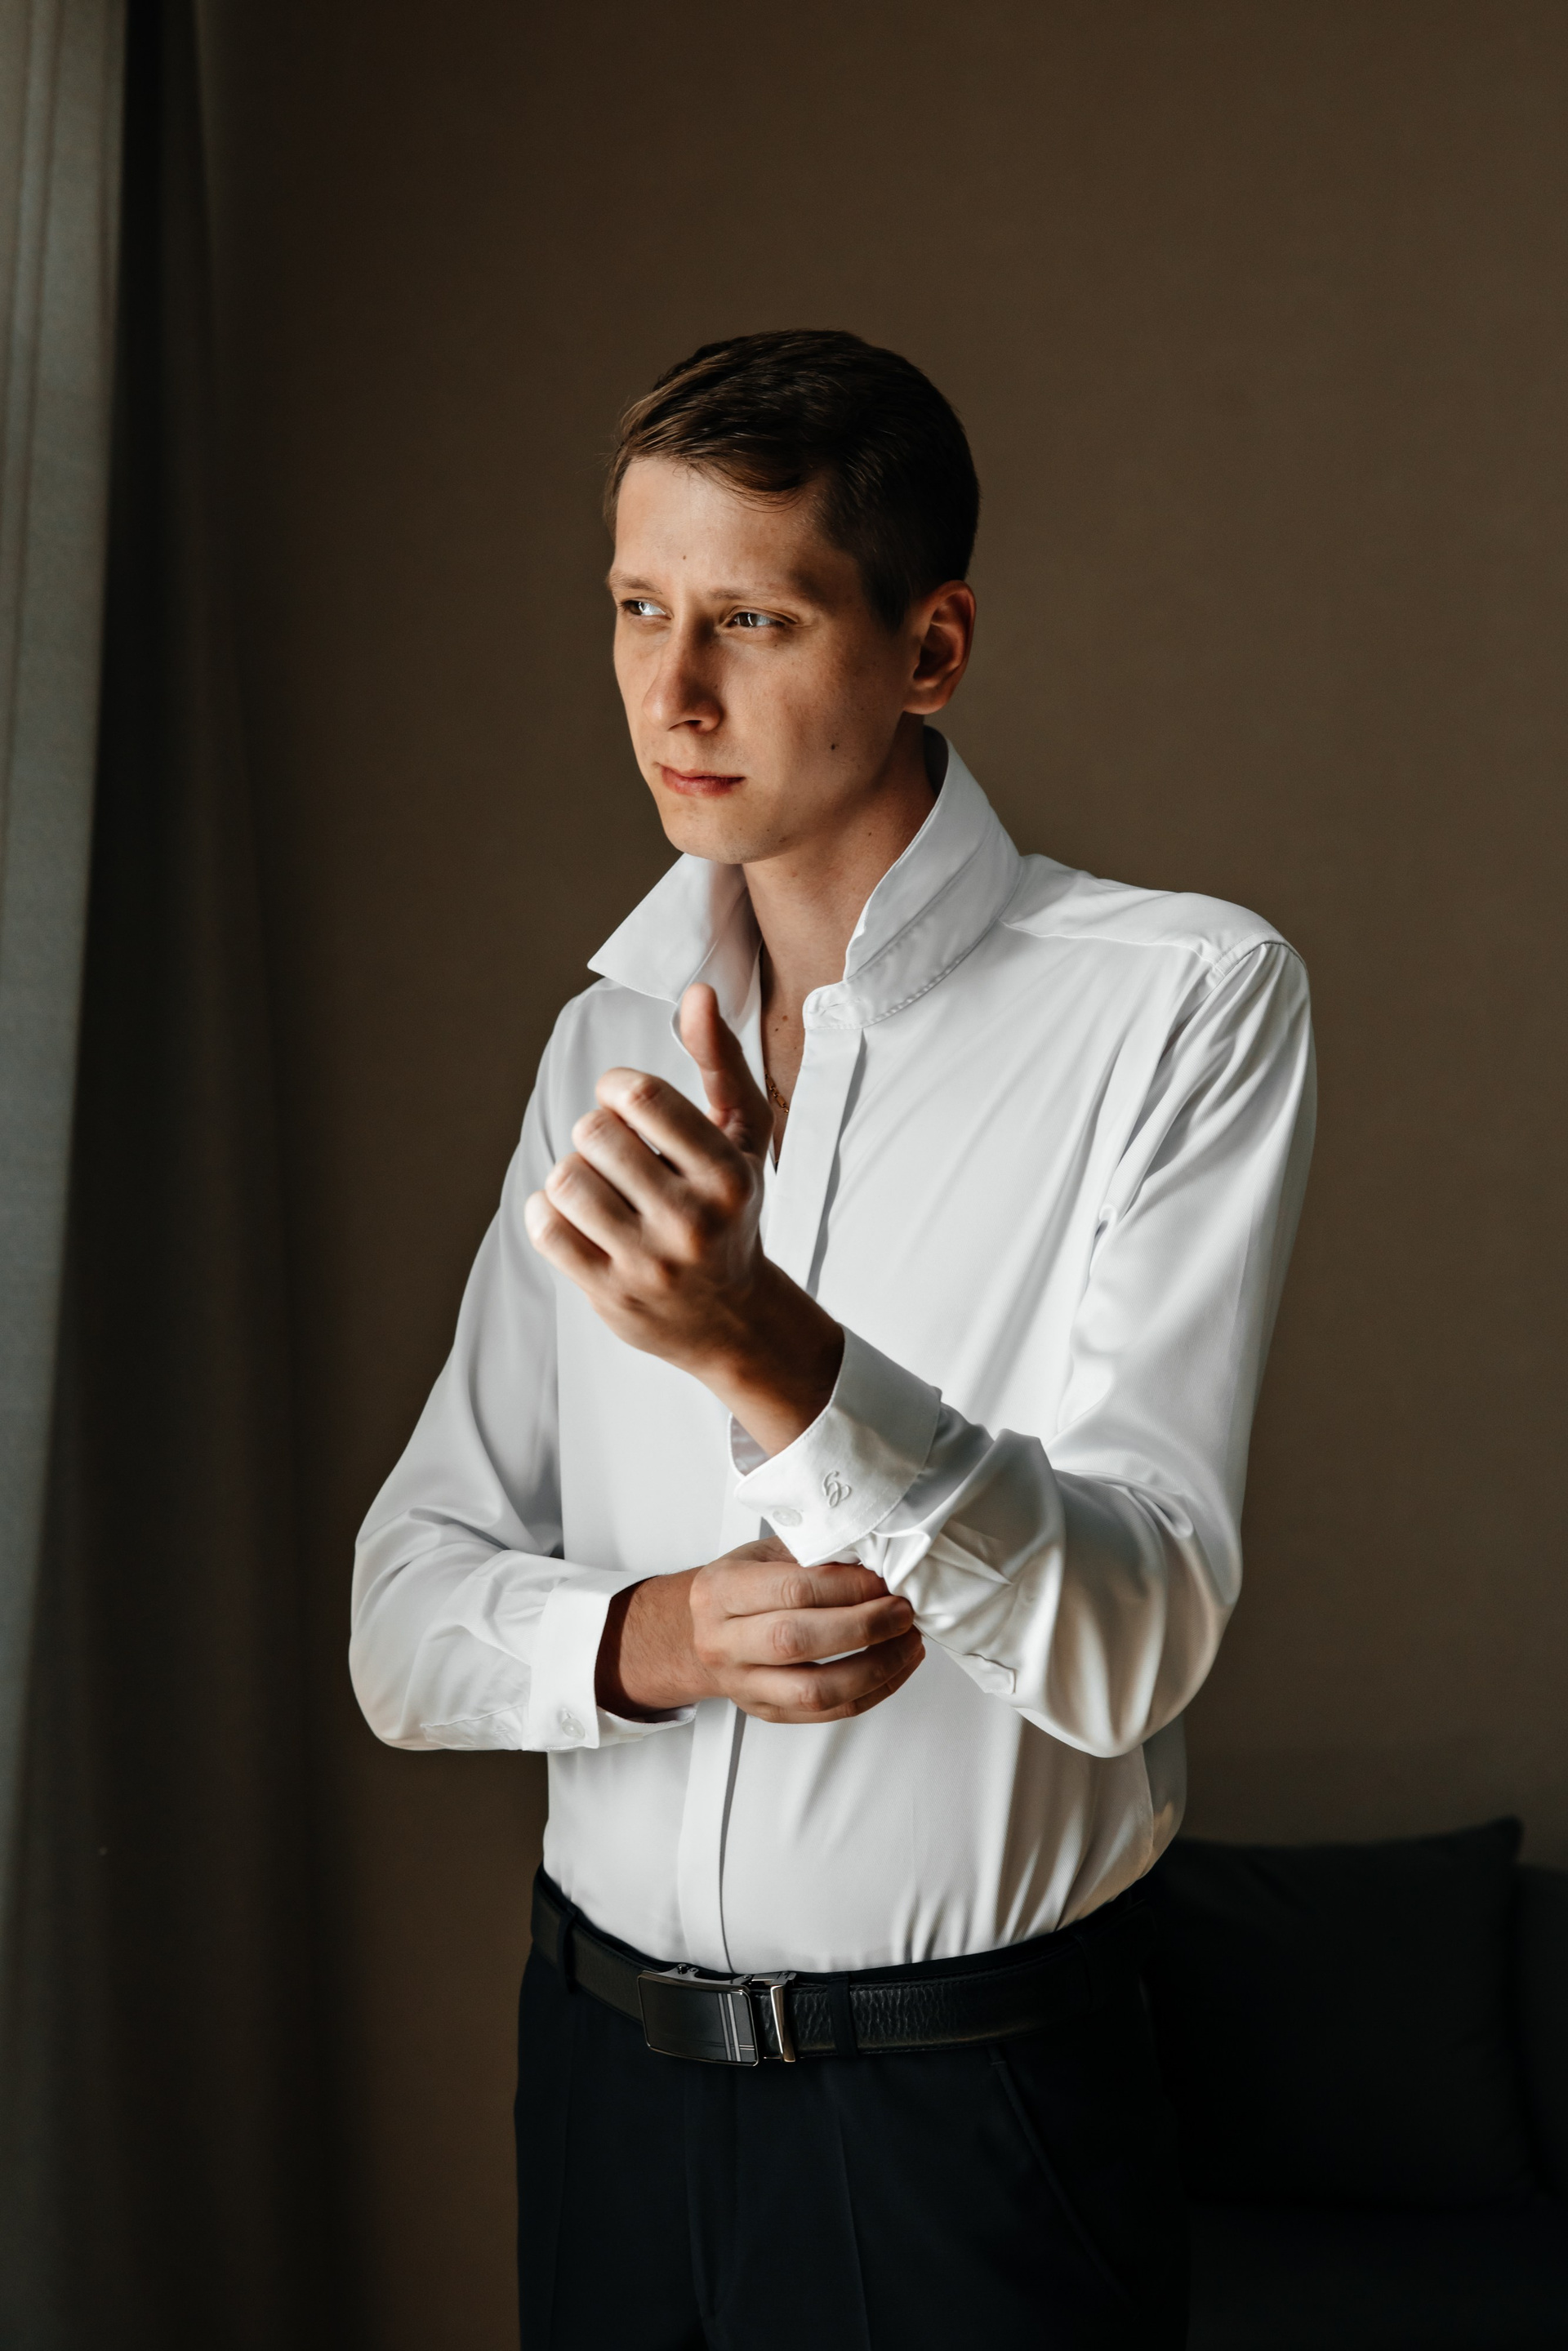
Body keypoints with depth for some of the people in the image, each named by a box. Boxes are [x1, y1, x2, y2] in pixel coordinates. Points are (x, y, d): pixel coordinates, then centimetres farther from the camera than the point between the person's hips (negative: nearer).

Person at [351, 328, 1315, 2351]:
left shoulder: (1182, 997, -11)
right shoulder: (611, 1043, 5)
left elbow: (1130, 1643, -20)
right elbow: (404, 1624, 3)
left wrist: (766, 1352, -34)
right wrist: (652, 1636, -18)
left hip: (971, 2103, -4)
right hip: (607, 2065, 5)